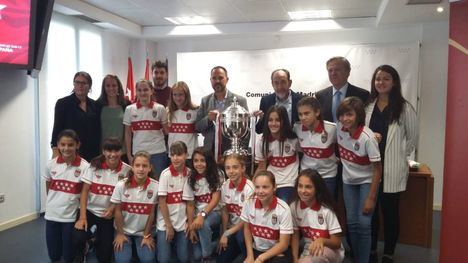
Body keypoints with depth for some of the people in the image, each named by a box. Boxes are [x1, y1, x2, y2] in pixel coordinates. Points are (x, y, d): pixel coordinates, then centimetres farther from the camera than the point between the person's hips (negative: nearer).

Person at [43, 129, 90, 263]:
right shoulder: (51, 164, -5)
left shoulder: (84, 166, -14)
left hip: (71, 216, -3)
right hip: (52, 214, 3)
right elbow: (48, 187, 10)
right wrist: (53, 202, 10)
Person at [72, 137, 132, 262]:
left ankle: (98, 239, 37)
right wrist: (82, 217, -15)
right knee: (78, 237, -24)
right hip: (90, 210, 0)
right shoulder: (94, 165, -11)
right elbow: (84, 190, -9)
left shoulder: (127, 170, -12)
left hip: (109, 214, 0)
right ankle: (81, 253, 11)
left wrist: (113, 208, -17)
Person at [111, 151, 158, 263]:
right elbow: (118, 211, -6)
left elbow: (151, 213, -7)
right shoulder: (121, 185, -16)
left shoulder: (155, 186, -16)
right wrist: (120, 234, -3)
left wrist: (147, 235, -3)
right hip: (124, 231, 0)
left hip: (143, 232, 0)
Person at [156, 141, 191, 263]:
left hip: (182, 222, 3)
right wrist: (169, 225, -9)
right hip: (165, 223, -3)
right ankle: (166, 244, 27)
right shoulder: (166, 174, -13)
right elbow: (162, 201, -11)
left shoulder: (190, 173, -4)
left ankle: (174, 243, 33)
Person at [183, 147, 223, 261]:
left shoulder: (216, 175, -7)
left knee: (204, 224, -37)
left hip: (214, 213, -2)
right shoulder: (191, 179, -1)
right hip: (198, 215, 3)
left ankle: (207, 257, -16)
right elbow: (190, 205, -1)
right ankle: (214, 244, 21)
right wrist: (191, 227, -8)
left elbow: (215, 199, -15)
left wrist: (202, 215, -30)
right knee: (197, 256, -10)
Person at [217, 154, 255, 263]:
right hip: (232, 227, 4)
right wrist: (224, 234, -7)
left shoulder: (249, 188, -22)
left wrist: (227, 233, -16)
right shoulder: (225, 186, -7)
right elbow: (224, 211, 1)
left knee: (240, 236, -34)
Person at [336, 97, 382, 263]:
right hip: (348, 181, 4)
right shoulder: (339, 128, -14)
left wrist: (371, 198, -20)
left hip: (366, 181, -4)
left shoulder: (367, 137, -27)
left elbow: (377, 169, -20)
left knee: (363, 223, -9)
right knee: (351, 222, 8)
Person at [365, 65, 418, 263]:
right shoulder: (367, 106, 4)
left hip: (392, 170, -3)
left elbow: (413, 137, 3)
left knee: (390, 212, 8)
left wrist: (399, 156, 6)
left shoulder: (404, 108, -6)